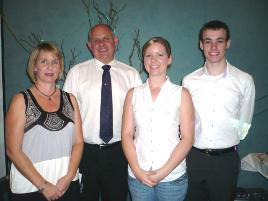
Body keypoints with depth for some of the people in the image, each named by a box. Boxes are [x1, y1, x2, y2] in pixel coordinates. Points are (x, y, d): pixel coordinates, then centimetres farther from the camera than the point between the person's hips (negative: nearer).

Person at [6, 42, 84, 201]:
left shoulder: (70, 99, 3)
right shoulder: (21, 100, -5)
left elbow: (78, 141, 1)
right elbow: (13, 151, -9)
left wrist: (69, 176, -11)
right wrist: (43, 185, -12)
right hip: (30, 187, -2)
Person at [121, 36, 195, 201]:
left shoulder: (181, 94, -2)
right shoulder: (133, 94, 4)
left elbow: (187, 139, -5)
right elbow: (127, 135, 1)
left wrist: (164, 172, -12)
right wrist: (137, 170, -9)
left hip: (173, 177, -1)